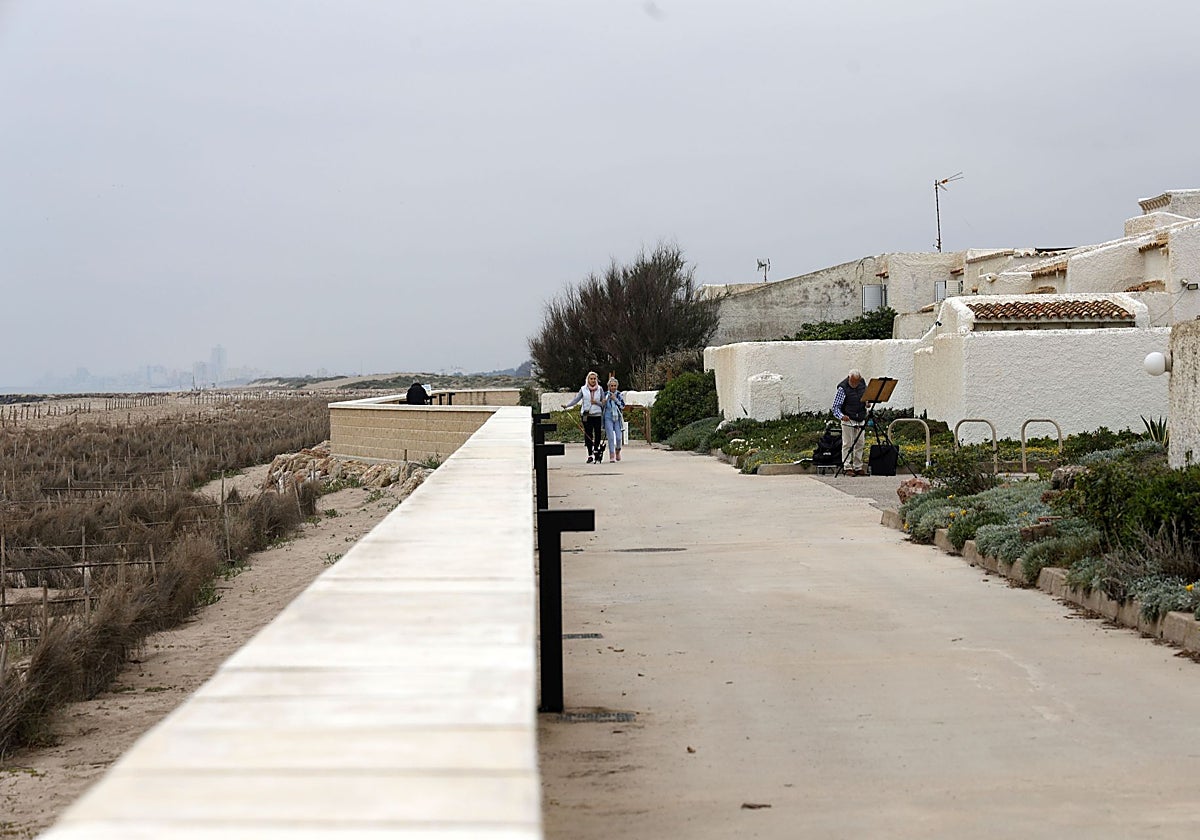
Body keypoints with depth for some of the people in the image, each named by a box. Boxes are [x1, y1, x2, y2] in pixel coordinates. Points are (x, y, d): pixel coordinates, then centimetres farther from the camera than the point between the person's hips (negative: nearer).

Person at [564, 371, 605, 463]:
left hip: (597, 415, 0)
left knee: (597, 434, -5)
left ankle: (596, 452, 4)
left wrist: (596, 402, -11)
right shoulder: (583, 389, 7)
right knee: (588, 434, -4)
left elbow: (603, 403, 8)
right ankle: (590, 455, 0)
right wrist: (567, 405, -10)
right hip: (586, 415, 0)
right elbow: (576, 399, 3)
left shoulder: (600, 389, 8)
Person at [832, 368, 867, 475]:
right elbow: (836, 406, -16)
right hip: (848, 420, -6)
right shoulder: (843, 388, -15)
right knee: (847, 444, -4)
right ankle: (847, 468, -1)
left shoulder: (862, 383, 1)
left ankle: (858, 468, 14)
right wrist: (841, 416, -34)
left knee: (860, 444, 8)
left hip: (861, 419, 6)